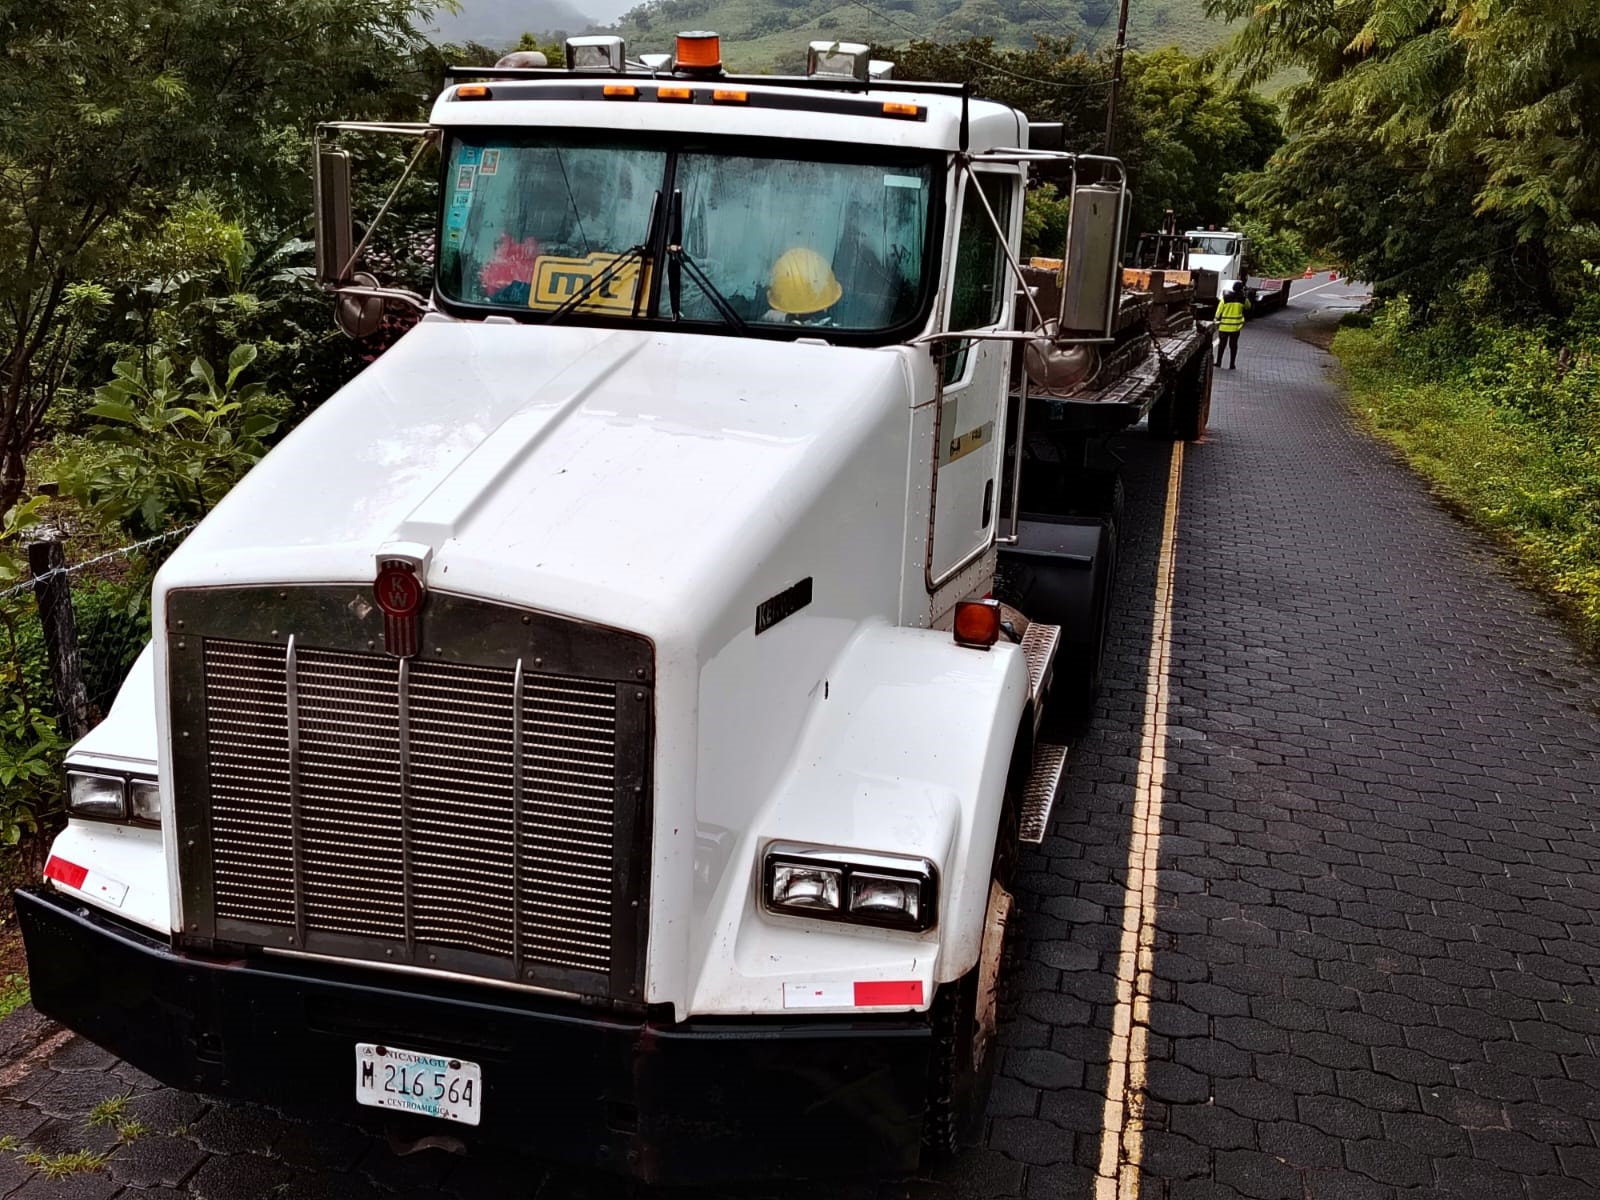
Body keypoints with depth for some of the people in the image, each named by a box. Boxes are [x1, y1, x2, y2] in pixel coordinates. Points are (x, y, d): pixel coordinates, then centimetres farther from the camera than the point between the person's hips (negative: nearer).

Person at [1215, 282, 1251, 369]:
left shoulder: (1225, 298, -9)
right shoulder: (1243, 299, -5)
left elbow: (1219, 311, -5)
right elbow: (1248, 307, 16)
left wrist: (1217, 321, 7)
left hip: (1224, 326, -1)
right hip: (1236, 326, 1)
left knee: (1222, 344, 13)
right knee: (1233, 345, 10)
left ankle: (1218, 362, 16)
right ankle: (1232, 364, 12)